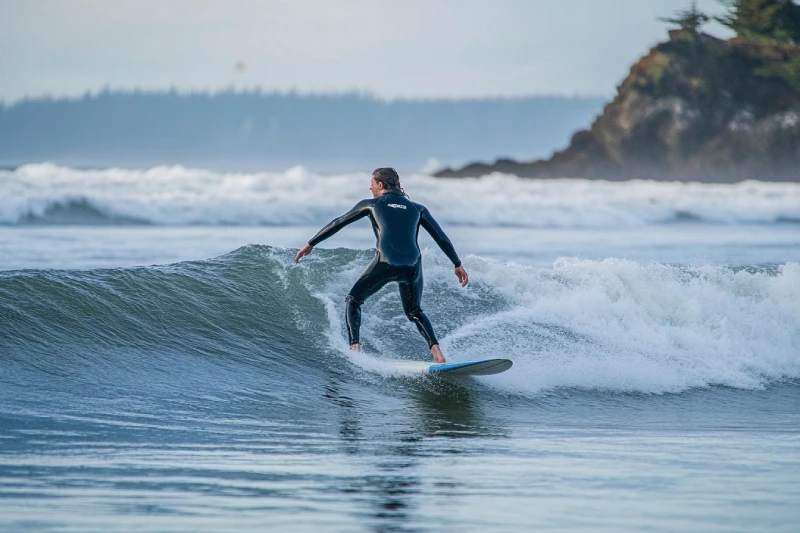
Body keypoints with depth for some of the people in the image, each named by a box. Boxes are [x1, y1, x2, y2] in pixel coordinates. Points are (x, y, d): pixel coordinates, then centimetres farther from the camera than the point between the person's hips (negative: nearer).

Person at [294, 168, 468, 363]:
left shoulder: (371, 204, 14)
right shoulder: (417, 209, 20)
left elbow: (337, 224, 19)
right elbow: (441, 238, 19)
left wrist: (311, 244, 28)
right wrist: (458, 264, 28)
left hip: (385, 263, -3)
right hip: (412, 266, 3)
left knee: (353, 301, 17)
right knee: (414, 312, 24)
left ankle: (355, 347, -3)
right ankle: (437, 352, 3)